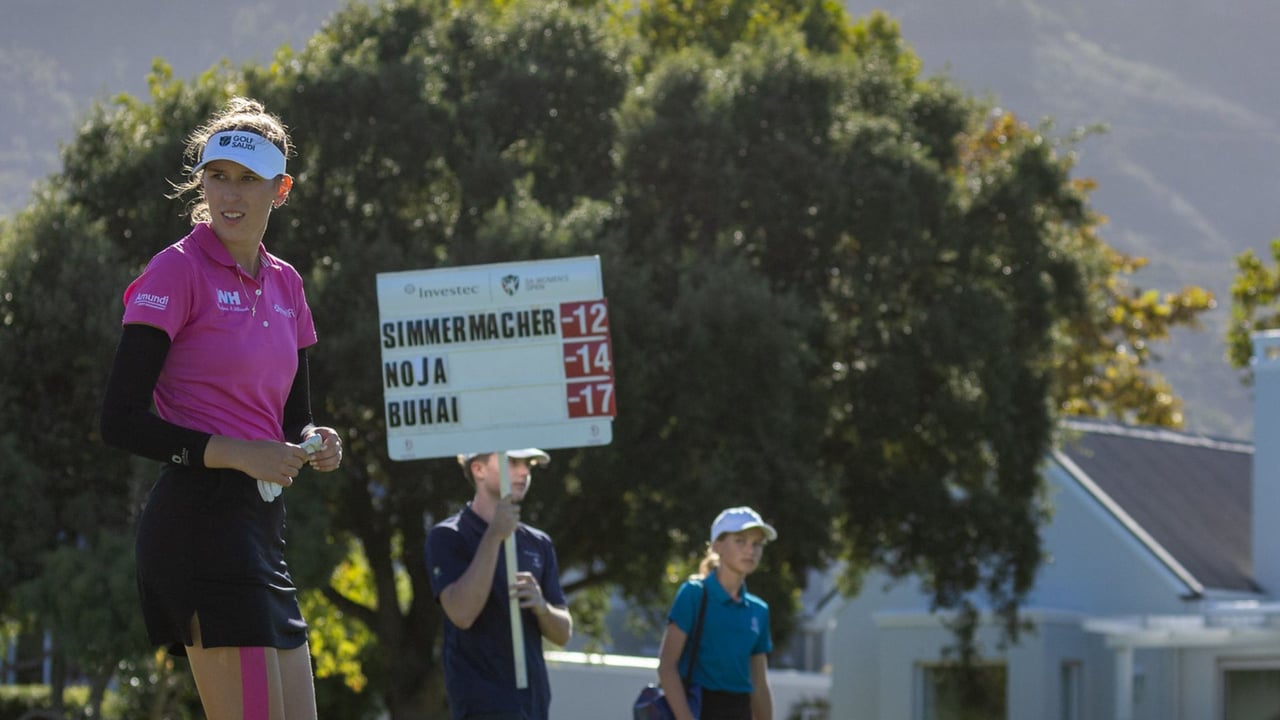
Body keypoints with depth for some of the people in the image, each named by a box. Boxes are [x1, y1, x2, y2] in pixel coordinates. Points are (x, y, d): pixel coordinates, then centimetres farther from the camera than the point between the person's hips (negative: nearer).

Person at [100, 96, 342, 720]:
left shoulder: (285, 283, 16)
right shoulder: (177, 271, -7)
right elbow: (120, 420, -12)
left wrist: (312, 444, 1)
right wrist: (234, 452, -19)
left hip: (261, 523, 8)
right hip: (200, 521, -8)